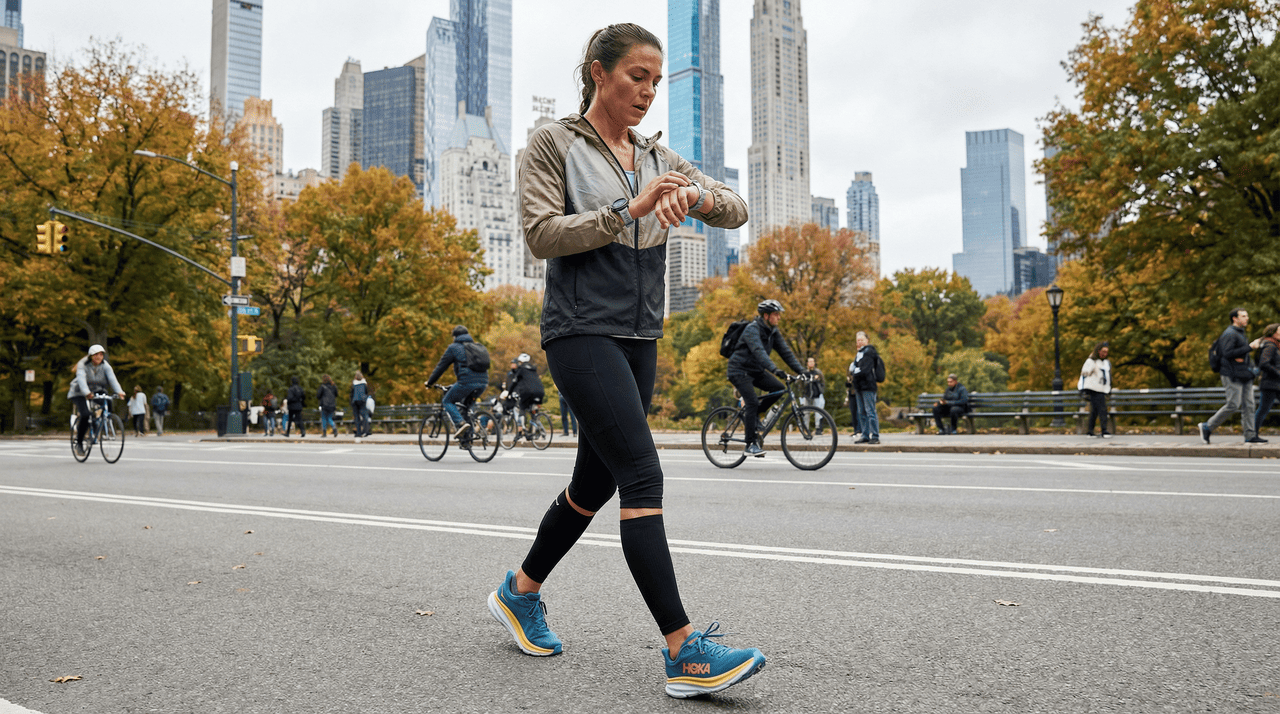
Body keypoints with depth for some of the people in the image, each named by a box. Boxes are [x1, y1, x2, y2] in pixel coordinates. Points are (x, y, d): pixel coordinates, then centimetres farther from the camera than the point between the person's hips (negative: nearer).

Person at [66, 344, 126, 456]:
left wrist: (119, 392, -39)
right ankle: (79, 443, -9)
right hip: (80, 393, -4)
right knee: (85, 415, -24)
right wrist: (87, 393, -52)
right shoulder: (82, 365, -16)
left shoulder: (105, 366, -7)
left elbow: (112, 379, -21)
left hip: (97, 391, 4)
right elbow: (81, 380, -33)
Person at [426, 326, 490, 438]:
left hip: (466, 382, -6)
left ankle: (460, 423, -13)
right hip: (482, 383, 6)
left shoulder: (453, 348, 9)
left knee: (448, 401, 13)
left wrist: (430, 382, 21)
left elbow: (441, 366, 10)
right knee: (466, 403, 29)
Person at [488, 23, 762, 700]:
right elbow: (540, 233, -9)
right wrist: (629, 210, -17)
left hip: (639, 338, 7)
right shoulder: (553, 143, 2)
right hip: (581, 331, -7)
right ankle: (685, 651, -16)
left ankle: (520, 592, 33)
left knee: (595, 481, 12)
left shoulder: (658, 158, 16)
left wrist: (698, 196, -15)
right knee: (642, 474, -17)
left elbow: (737, 209, 8)